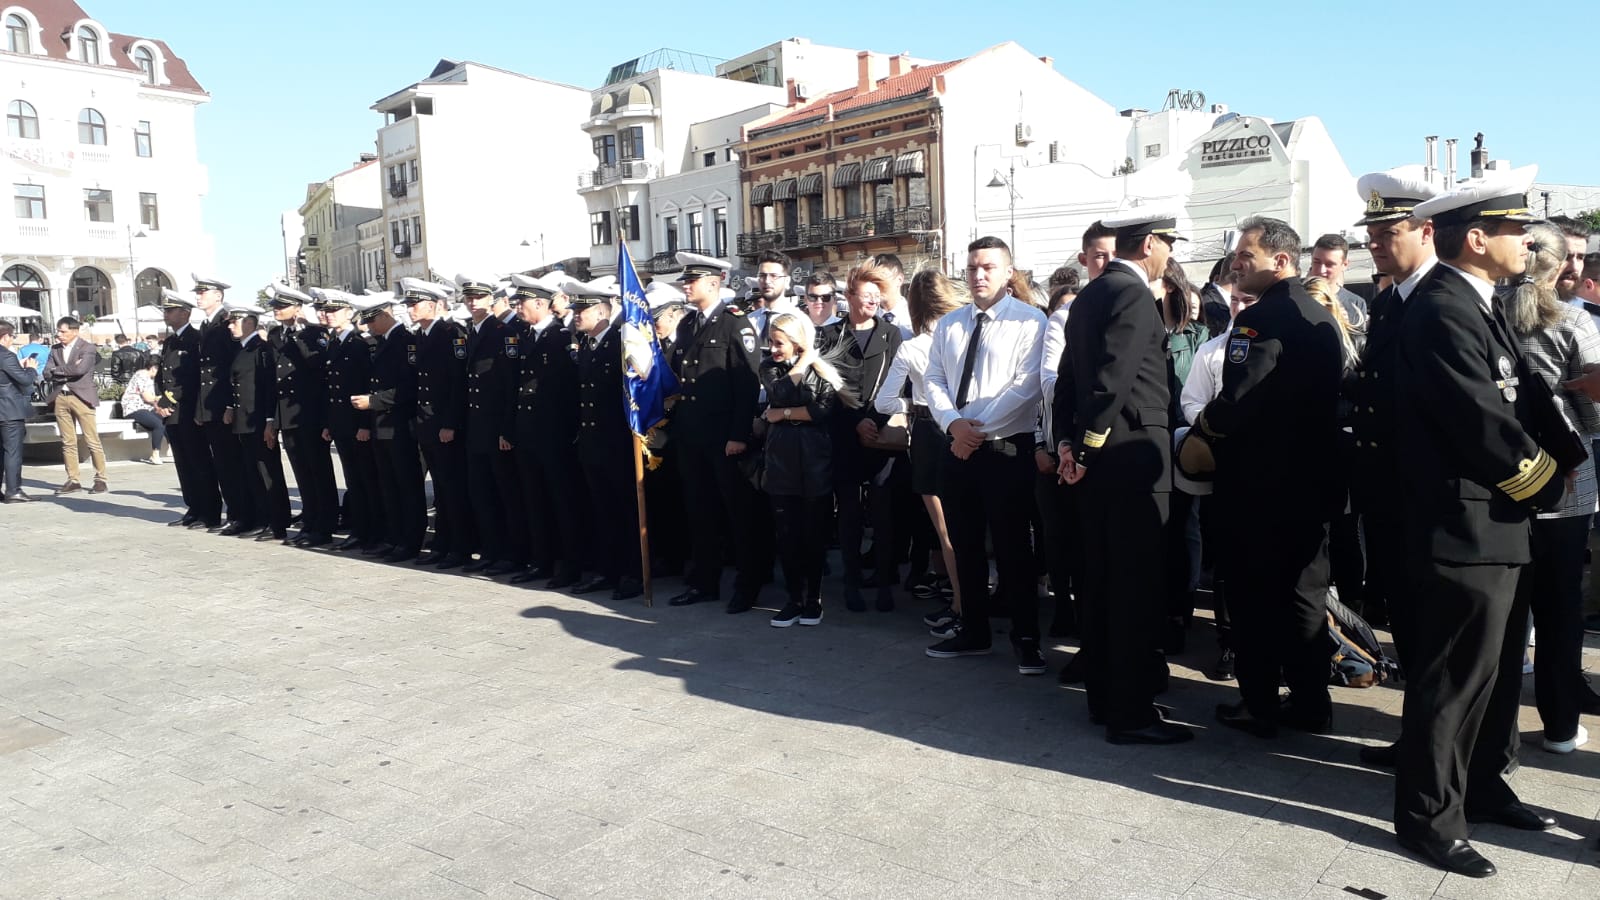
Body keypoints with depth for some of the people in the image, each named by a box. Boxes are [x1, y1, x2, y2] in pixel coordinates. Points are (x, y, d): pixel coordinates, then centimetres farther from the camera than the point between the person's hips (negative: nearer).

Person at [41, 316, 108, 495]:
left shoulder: (87, 348, -3)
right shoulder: (55, 350, 12)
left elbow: (80, 369, -19)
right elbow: (47, 374, 3)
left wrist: (58, 370, -6)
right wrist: (68, 371, -10)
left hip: (81, 398, -5)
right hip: (60, 398, 5)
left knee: (92, 441, -4)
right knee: (68, 442, 7)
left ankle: (100, 479, 3)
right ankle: (72, 481, 12)